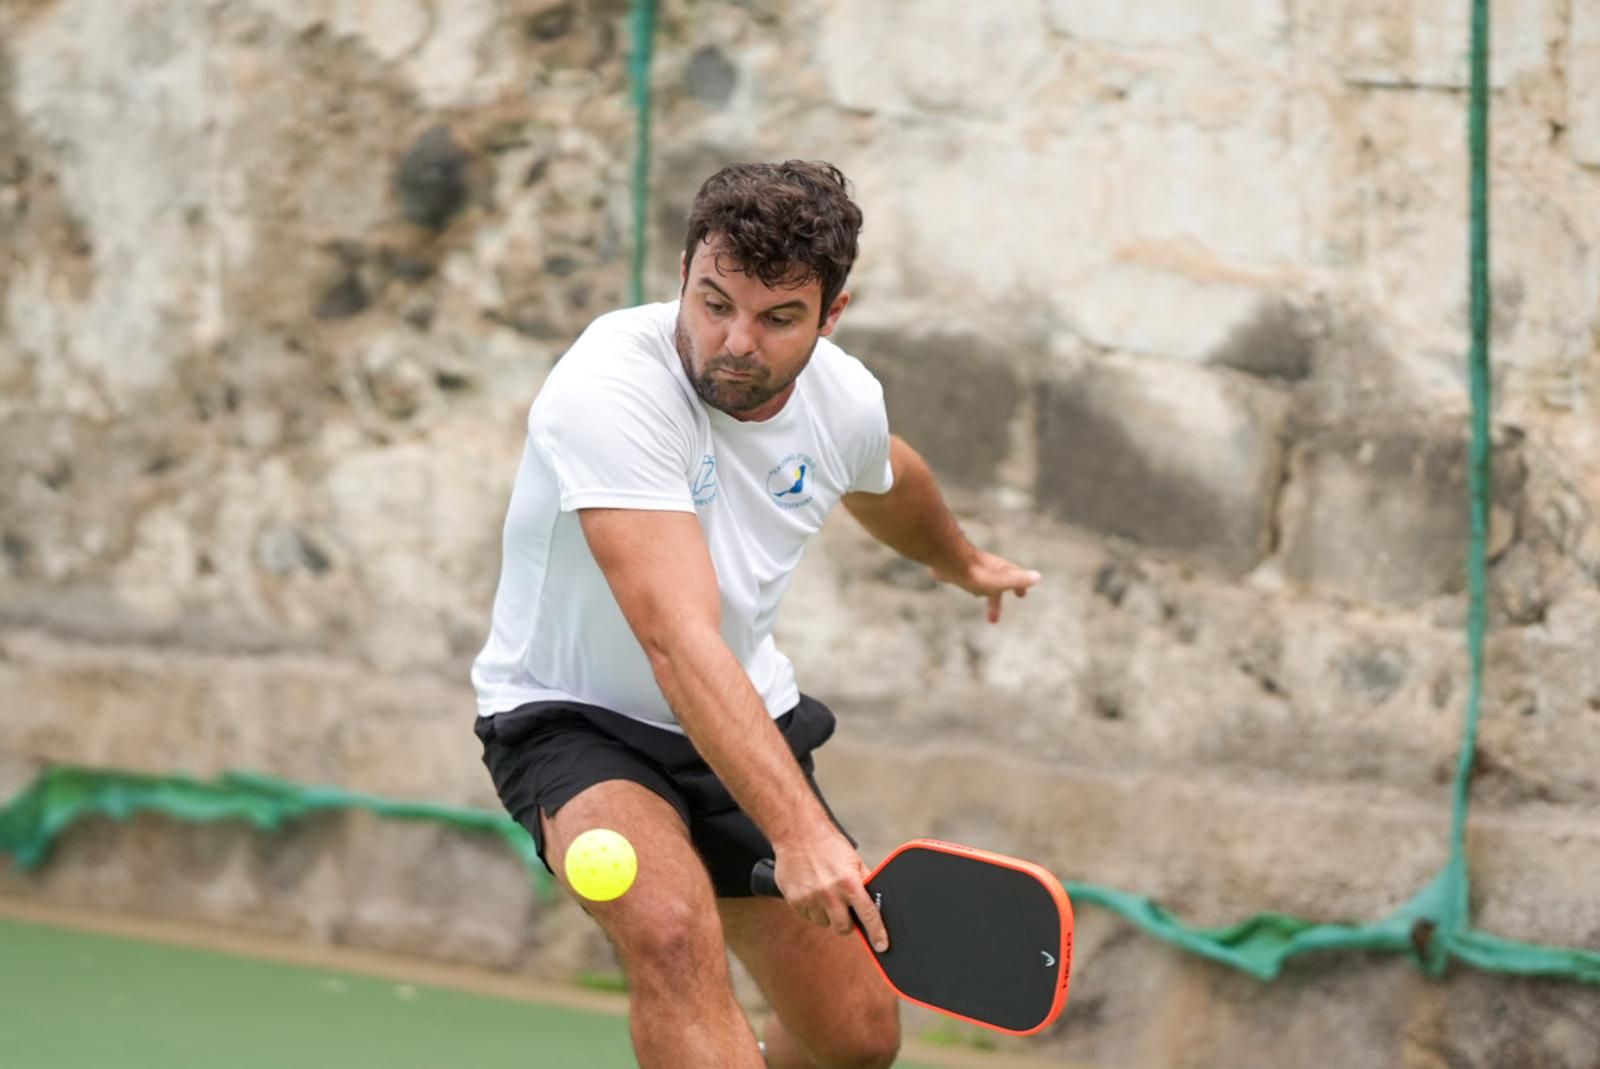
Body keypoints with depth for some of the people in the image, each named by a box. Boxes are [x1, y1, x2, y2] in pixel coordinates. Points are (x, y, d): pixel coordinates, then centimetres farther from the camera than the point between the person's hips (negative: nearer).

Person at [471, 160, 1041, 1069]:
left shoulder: (846, 401, -9)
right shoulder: (611, 389, -31)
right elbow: (679, 642, -41)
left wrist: (967, 566, 40)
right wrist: (797, 830, -50)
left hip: (747, 726, 6)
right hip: (573, 719, -6)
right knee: (673, 929, -36)